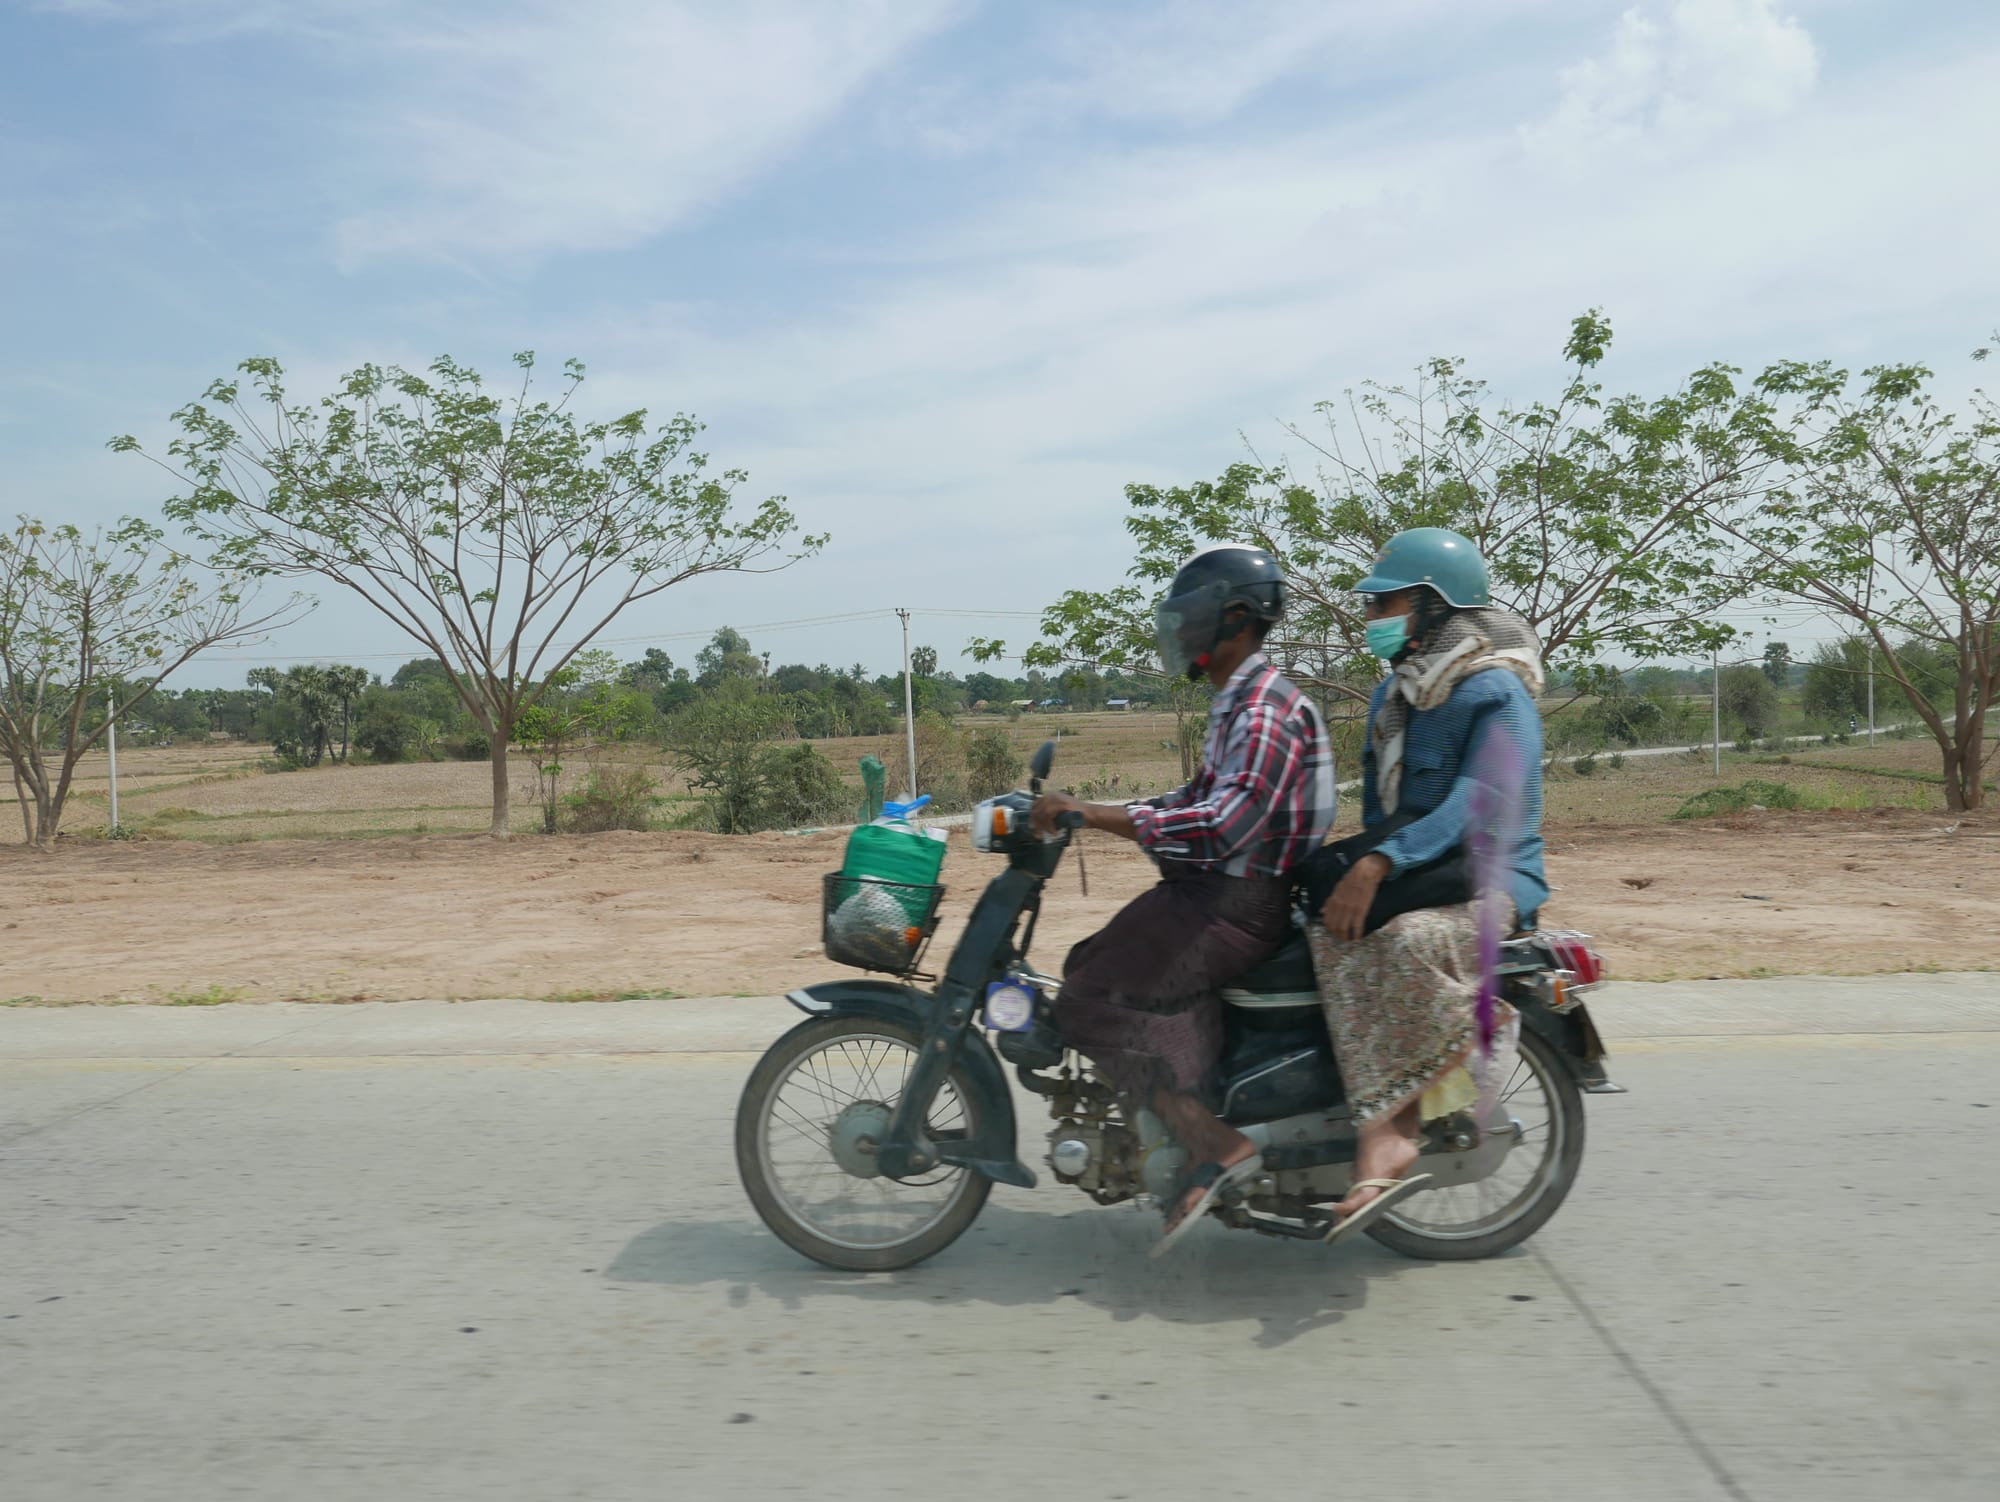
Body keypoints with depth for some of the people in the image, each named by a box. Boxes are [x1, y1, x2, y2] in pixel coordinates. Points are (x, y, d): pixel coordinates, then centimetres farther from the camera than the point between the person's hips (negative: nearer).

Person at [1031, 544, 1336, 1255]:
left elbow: (1224, 824, -29)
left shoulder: (1267, 709, -17)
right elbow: (1200, 797, 22)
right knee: (1088, 970, 9)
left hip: (1239, 902, -11)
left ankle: (1215, 1146, -14)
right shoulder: (1236, 702, 17)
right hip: (1213, 890, 11)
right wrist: (1088, 810, 12)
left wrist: (1090, 814, -30)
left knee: (1091, 1004, -16)